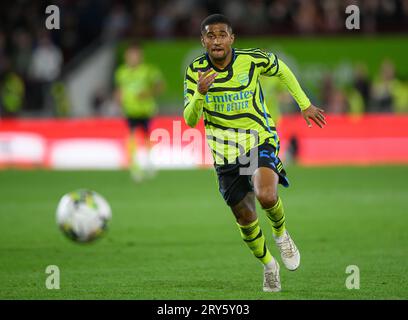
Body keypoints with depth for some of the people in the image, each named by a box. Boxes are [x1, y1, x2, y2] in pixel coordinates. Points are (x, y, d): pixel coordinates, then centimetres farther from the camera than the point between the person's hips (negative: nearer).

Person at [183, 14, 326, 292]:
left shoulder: (253, 60, -12)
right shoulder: (196, 71, -10)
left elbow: (282, 70, 10)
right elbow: (190, 120, -13)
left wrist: (305, 104, 12)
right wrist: (200, 94, -32)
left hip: (260, 141, -2)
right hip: (225, 152, 2)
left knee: (266, 196, -29)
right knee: (245, 218, 8)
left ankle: (281, 233, 5)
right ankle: (269, 266, 36)